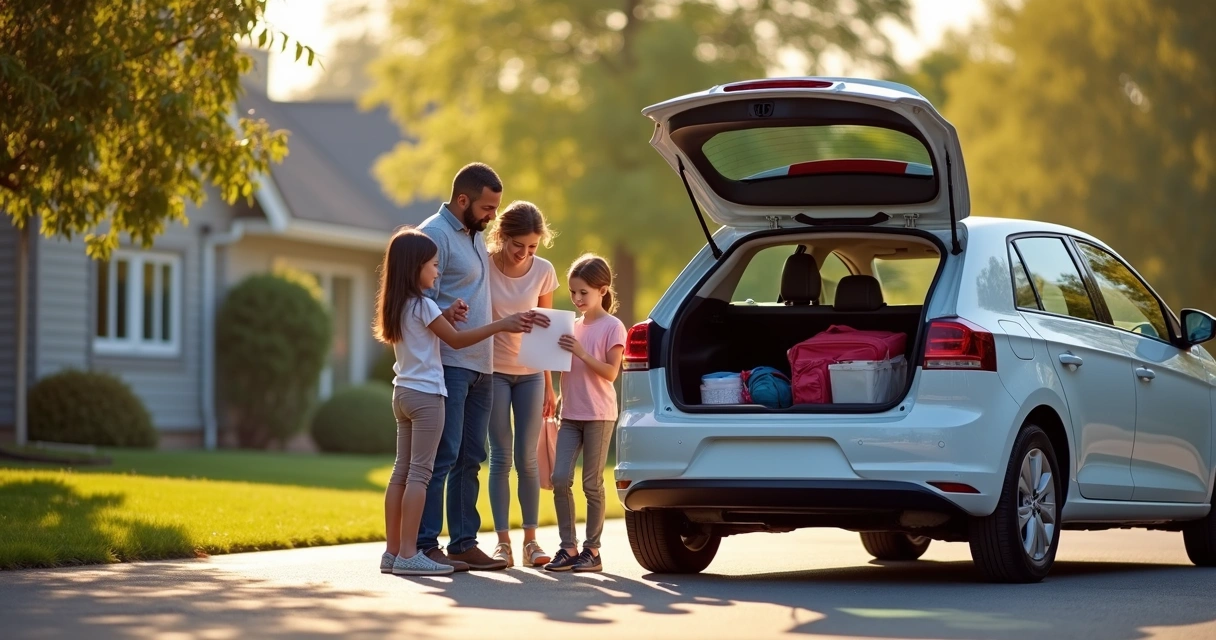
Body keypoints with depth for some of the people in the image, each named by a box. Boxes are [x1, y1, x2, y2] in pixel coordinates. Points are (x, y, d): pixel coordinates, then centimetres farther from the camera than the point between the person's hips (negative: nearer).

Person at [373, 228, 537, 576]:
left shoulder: (398, 306, 13)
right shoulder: (422, 305, -12)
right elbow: (456, 340, -10)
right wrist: (502, 324, -9)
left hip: (404, 392, 9)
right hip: (425, 394, -9)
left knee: (402, 471, 9)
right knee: (420, 472, -9)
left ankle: (392, 551, 8)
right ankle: (408, 553, -12)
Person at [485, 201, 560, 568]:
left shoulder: (543, 272, -3)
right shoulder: (483, 267, -10)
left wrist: (549, 386, 6)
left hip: (530, 373, 2)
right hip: (493, 370, -2)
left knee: (527, 458, 1)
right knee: (501, 457, -2)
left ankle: (531, 540, 6)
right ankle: (503, 541, 1)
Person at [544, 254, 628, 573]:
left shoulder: (612, 327, -6)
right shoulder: (573, 326, 14)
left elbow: (611, 372, -13)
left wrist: (581, 352, -22)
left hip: (599, 415, -6)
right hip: (571, 414, 6)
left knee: (592, 484, -1)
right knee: (560, 479, -4)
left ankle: (592, 550, 6)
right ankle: (568, 547, 3)